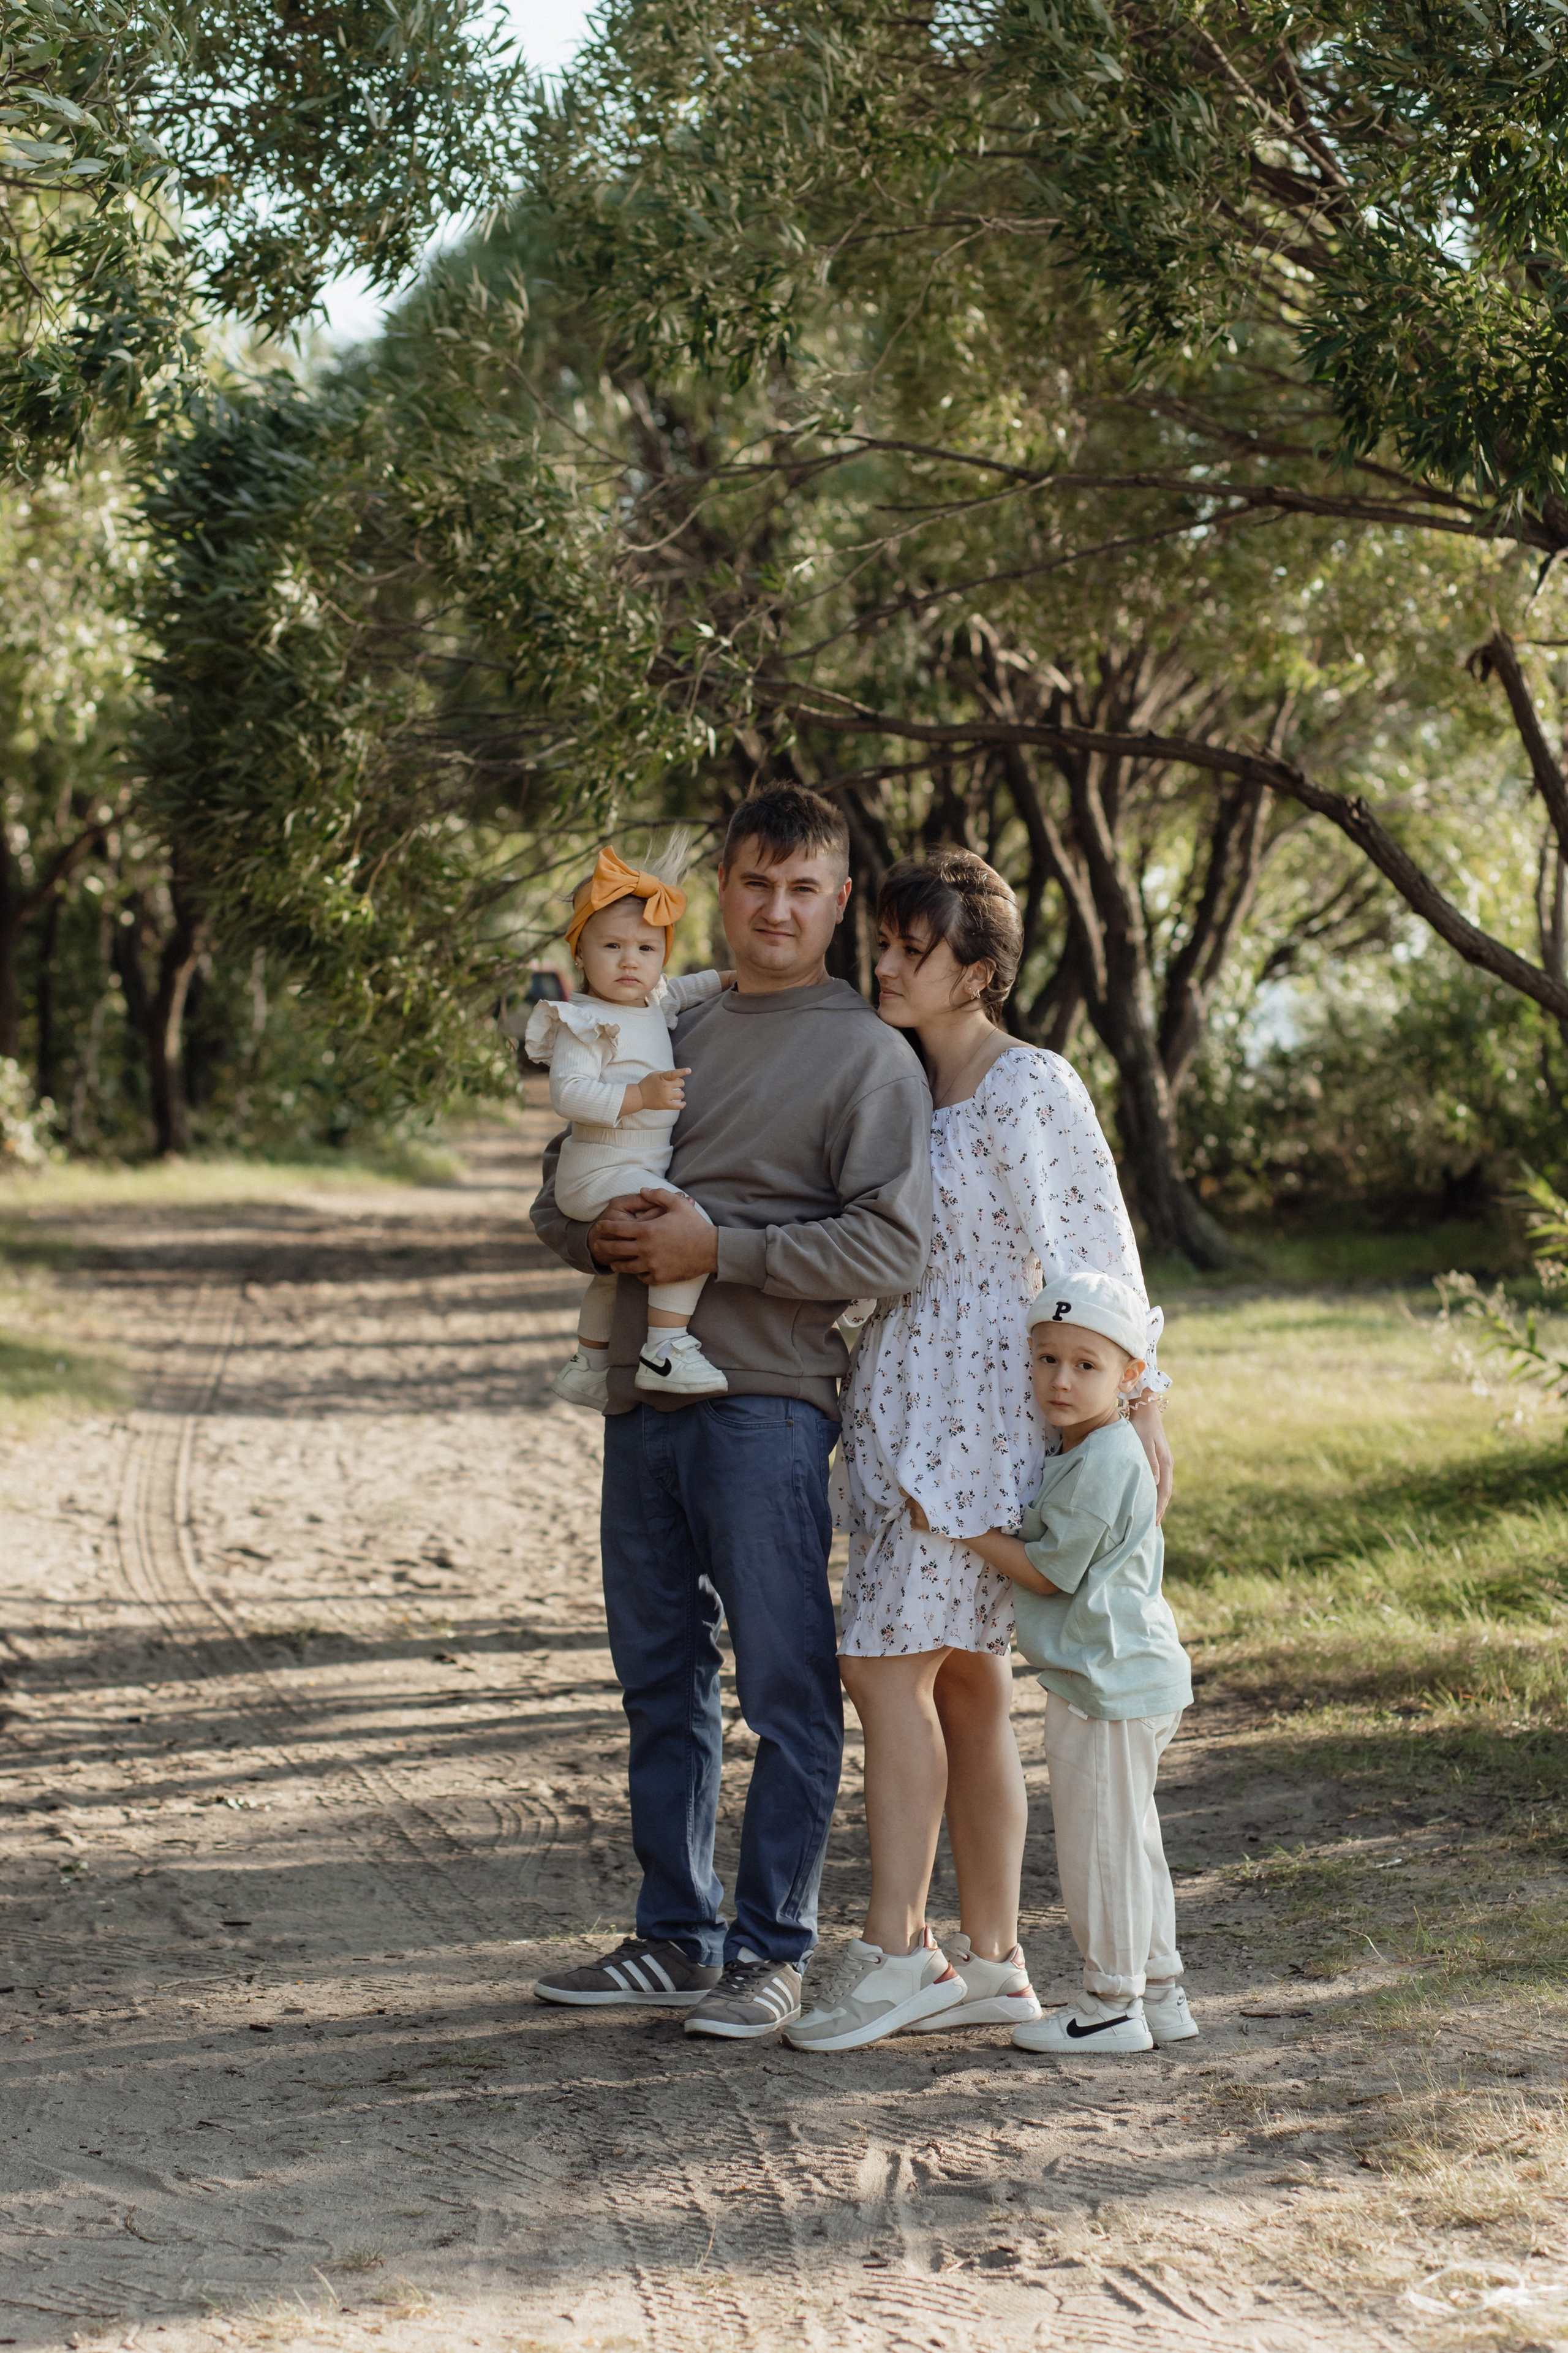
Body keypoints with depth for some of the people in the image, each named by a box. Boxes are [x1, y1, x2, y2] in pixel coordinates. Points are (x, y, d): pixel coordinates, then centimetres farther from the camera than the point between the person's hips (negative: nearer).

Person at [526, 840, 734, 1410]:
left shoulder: (653, 1008, 10)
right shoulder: (586, 1023, -17)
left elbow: (679, 992, 33)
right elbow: (568, 1093, -27)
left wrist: (729, 979, 22)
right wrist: (639, 1096, -33)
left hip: (640, 1168, 10)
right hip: (601, 1172, -10)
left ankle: (588, 1365, 47)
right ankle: (666, 1352, -29)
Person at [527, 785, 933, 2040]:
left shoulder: (869, 1054, -2)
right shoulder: (672, 1034, 17)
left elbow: (891, 1246, -12)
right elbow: (562, 1194, 20)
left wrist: (716, 1247, -16)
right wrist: (598, 1231, -4)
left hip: (769, 1405, -6)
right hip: (645, 1399, 7)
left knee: (786, 1687, -3)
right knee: (662, 1679, 12)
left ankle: (774, 1949, 5)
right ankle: (676, 1936, 21)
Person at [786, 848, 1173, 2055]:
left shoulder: (1029, 1088, -10)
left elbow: (1090, 1252, -11)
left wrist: (1137, 1400, -13)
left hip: (982, 1404, -9)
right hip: (909, 1411, 9)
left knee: (887, 1664, -11)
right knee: (964, 1682, 8)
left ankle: (894, 1949, -5)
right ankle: (992, 1963, 12)